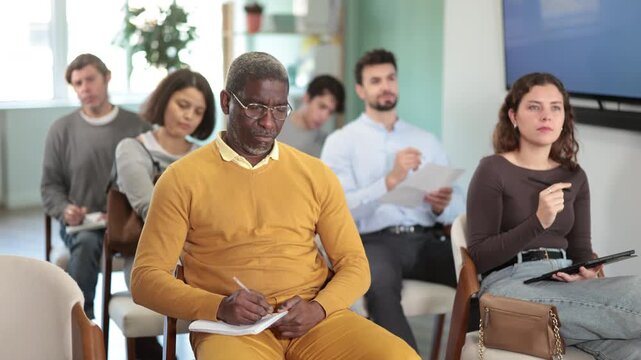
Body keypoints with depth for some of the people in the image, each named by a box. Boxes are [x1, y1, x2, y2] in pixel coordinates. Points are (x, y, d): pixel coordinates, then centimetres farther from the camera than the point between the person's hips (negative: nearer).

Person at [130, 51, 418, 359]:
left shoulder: (316, 174, 12)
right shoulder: (182, 179, 4)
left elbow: (354, 264, 13)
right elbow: (146, 278, 1)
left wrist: (318, 308, -8)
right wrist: (219, 307, -16)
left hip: (314, 320, 3)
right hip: (231, 328, -3)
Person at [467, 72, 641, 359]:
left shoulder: (574, 176, 16)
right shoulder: (493, 171, -2)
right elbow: (479, 256, -7)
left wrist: (588, 274, -6)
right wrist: (538, 221, -21)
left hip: (563, 285, 6)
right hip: (510, 285, -5)